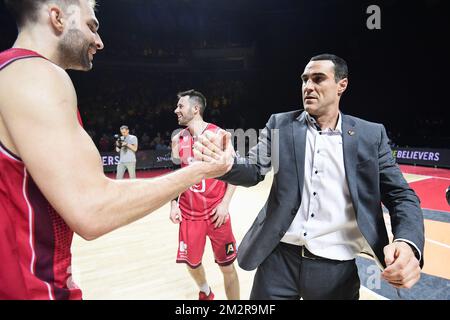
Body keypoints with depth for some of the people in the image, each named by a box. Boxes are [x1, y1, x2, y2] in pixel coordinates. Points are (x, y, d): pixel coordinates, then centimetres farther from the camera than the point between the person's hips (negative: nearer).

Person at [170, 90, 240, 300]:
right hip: (189, 213, 4)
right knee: (192, 263, 17)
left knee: (227, 266, 4)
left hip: (215, 212, -4)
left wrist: (225, 203, -13)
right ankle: (205, 293, 47)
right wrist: (174, 203, -1)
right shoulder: (177, 139, 5)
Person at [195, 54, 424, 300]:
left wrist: (407, 243, -20)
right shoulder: (280, 124, 1)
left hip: (336, 268, 1)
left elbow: (400, 195, 0)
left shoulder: (370, 135, 0)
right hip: (279, 259, 0)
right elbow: (255, 170, -3)